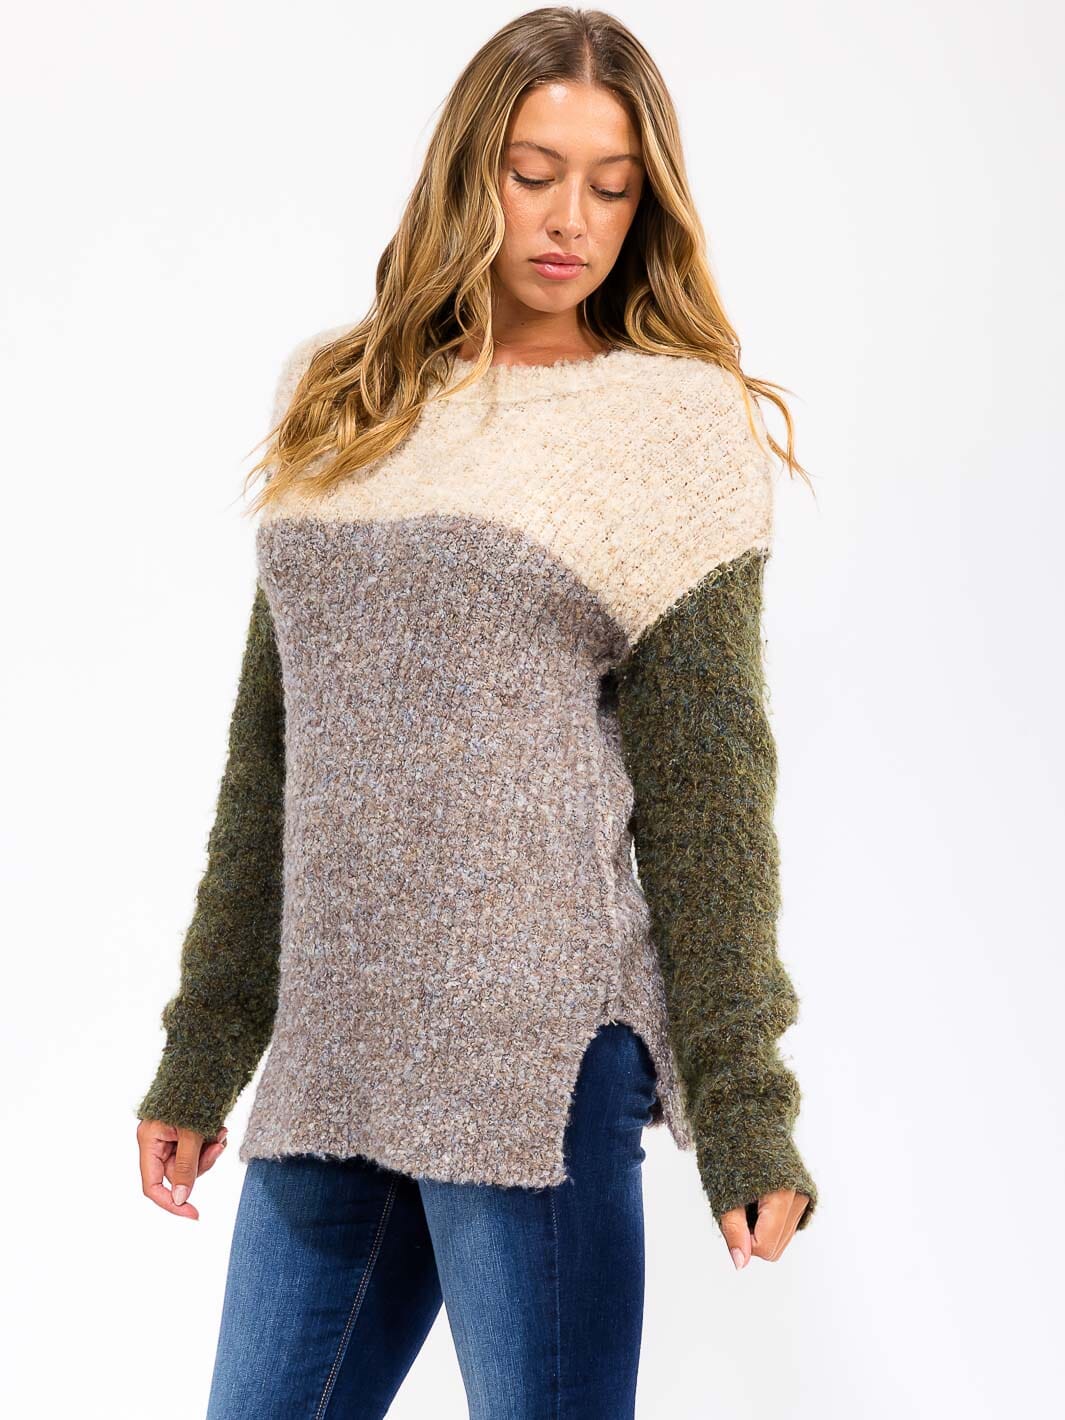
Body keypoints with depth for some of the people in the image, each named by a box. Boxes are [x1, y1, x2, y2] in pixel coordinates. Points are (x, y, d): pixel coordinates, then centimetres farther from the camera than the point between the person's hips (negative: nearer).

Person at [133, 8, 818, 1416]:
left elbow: (706, 773, -3)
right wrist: (201, 1055, 15)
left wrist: (744, 1111, -9)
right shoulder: (341, 400, 13)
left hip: (537, 1036, -5)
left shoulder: (674, 422, 1)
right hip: (334, 1040, 5)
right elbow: (270, 750, 15)